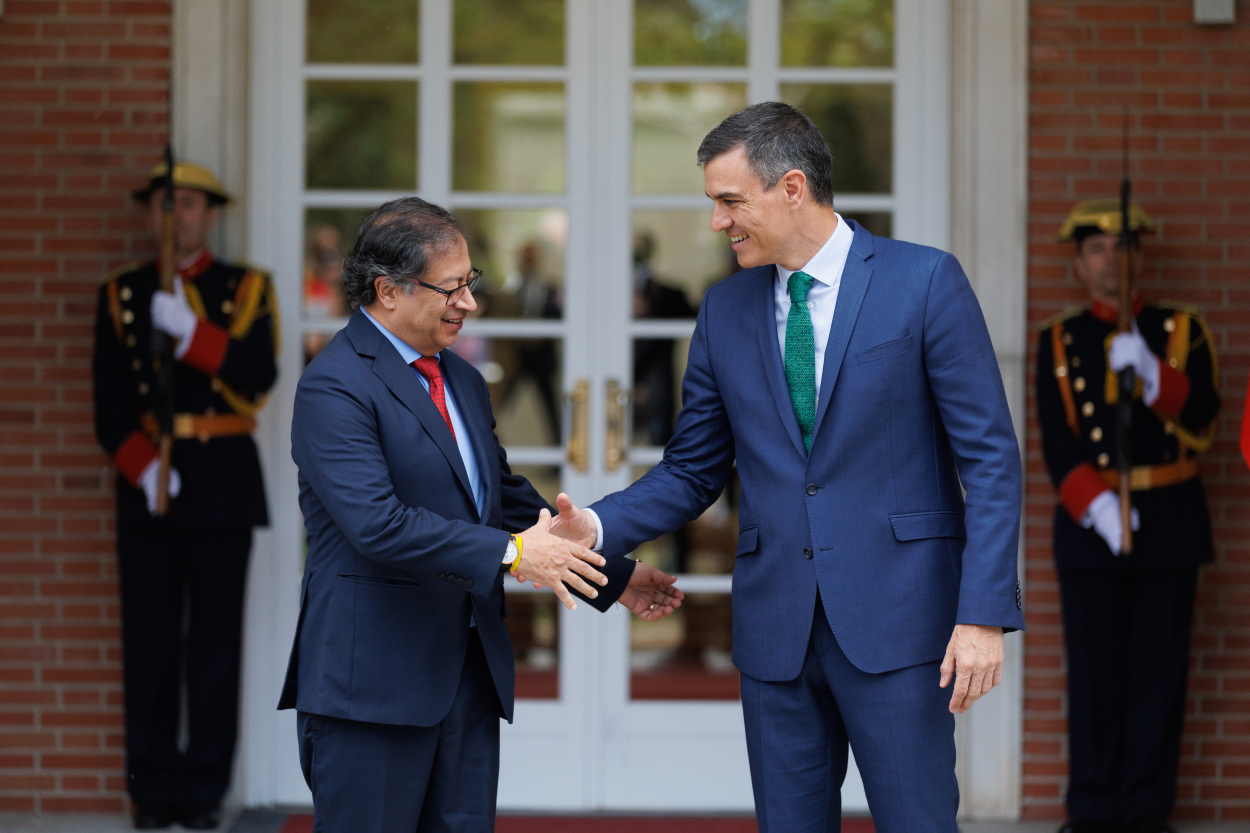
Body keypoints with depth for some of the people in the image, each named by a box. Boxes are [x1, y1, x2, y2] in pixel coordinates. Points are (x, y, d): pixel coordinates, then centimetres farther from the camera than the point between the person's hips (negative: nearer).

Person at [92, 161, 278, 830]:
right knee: (150, 643, 0)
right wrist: (140, 466, -10)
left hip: (223, 484, -1)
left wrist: (188, 331, -19)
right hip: (146, 486, 1)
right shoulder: (121, 296, 10)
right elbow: (109, 401, 4)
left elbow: (258, 376, -8)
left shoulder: (248, 290, 7)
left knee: (215, 643, -1)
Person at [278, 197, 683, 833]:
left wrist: (614, 576, 18)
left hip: (468, 674, 8)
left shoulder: (461, 380, 17)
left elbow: (509, 499, 24)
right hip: (371, 679, -8)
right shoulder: (335, 386, -12)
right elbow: (377, 523, -24)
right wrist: (510, 554, -25)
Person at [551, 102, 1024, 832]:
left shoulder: (924, 281, -4)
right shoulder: (727, 309, 10)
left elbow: (990, 460, -6)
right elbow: (691, 471, 15)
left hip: (894, 616, -4)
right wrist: (598, 527, -5)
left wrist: (984, 614, -14)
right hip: (777, 627, 4)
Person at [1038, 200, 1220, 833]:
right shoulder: (1058, 343, 7)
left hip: (1169, 521, 0)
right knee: (1094, 673, -1)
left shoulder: (1181, 331, 7)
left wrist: (1150, 373, -20)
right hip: (1089, 522, 0)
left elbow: (1201, 424, -5)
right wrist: (1096, 506, -16)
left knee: (1159, 672, 0)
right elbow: (1057, 443, -2)